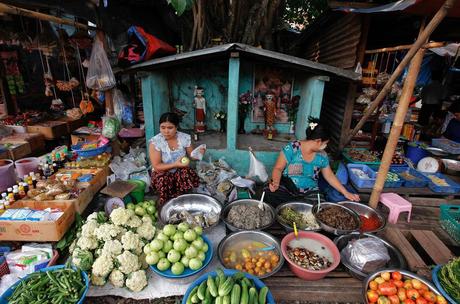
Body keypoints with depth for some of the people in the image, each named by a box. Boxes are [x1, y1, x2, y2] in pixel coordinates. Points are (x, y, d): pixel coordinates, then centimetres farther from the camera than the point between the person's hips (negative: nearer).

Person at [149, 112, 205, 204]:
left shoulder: (185, 138, -10)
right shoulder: (155, 142, -18)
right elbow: (156, 166, -17)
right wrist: (175, 164, -29)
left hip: (181, 171, 2)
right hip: (162, 172, -2)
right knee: (163, 180, -36)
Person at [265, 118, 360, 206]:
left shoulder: (322, 156, 4)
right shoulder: (292, 148, -11)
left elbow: (329, 176, 15)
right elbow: (278, 169, -10)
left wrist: (345, 193, 11)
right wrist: (276, 183, -29)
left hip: (309, 193, 4)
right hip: (286, 188, -4)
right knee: (269, 194, -32)